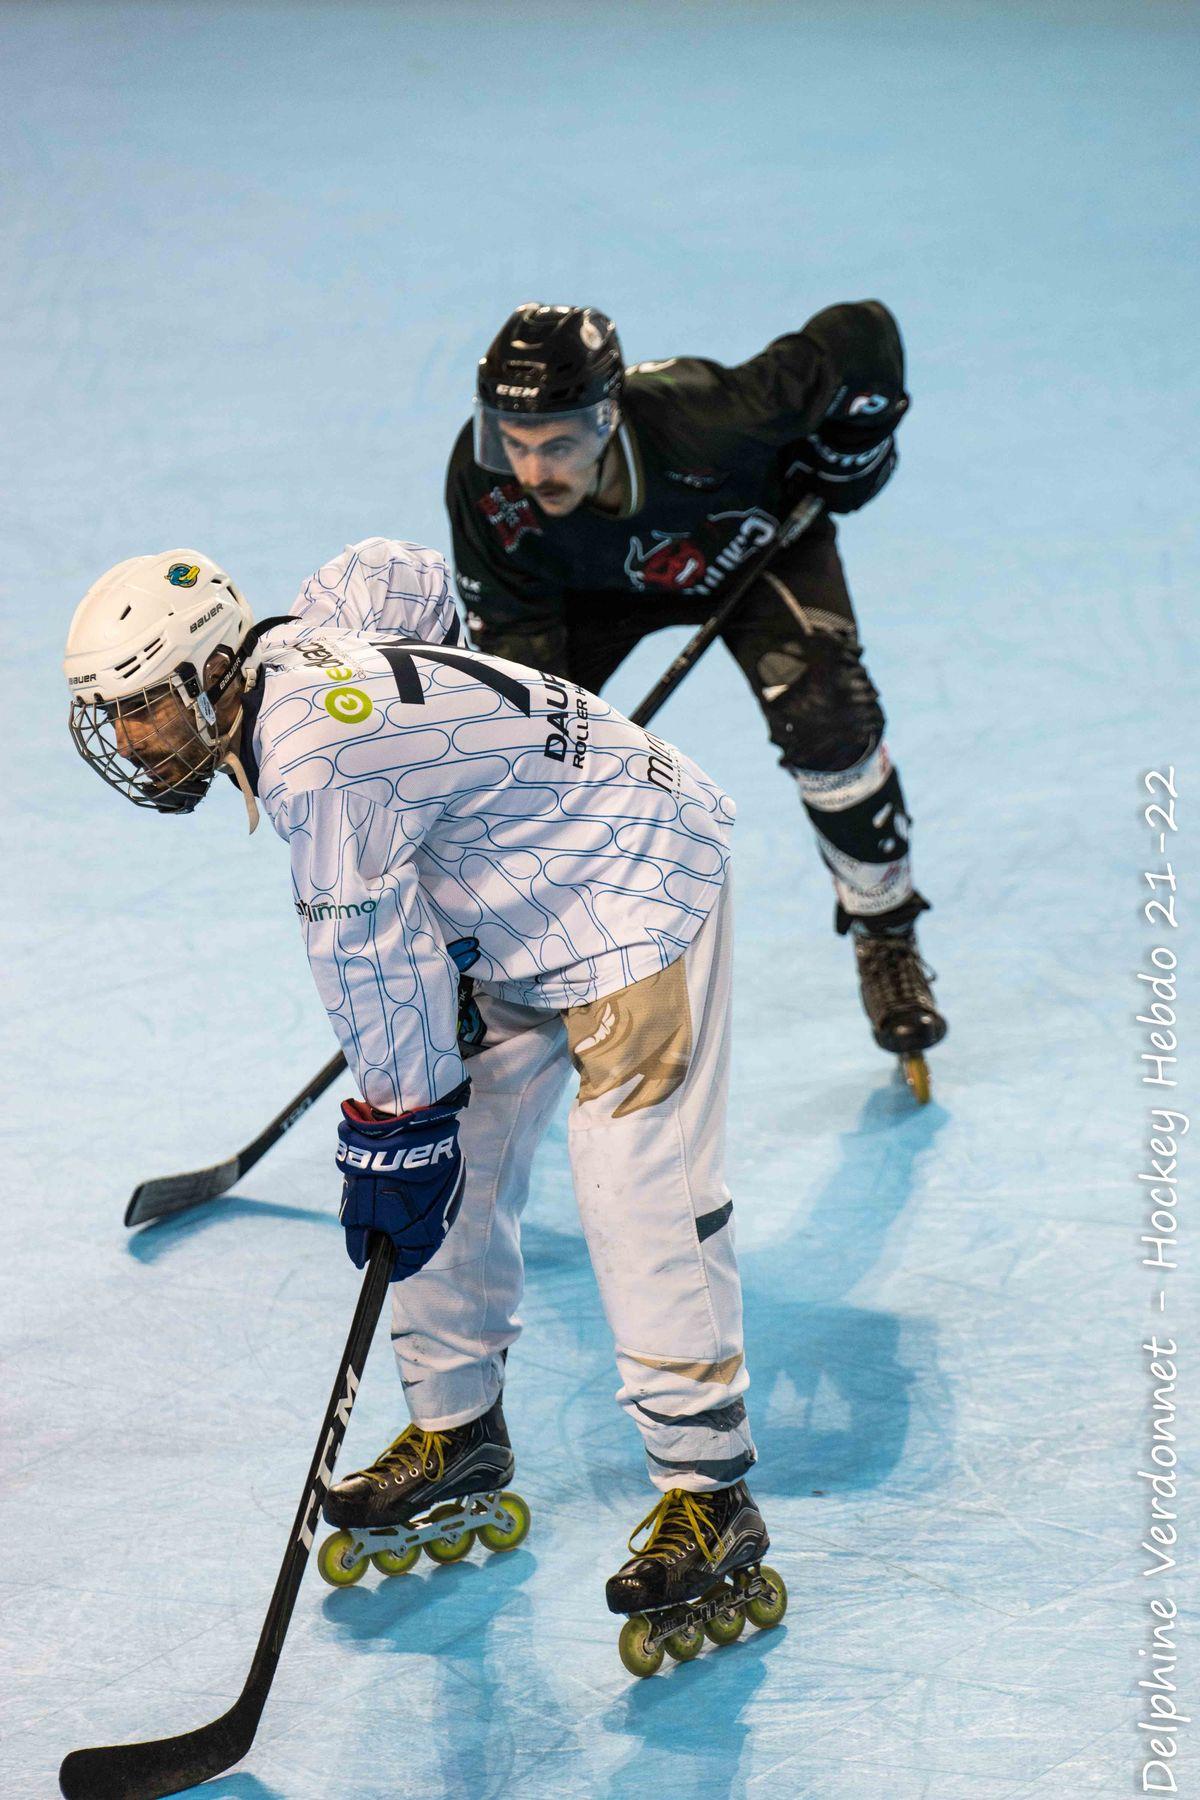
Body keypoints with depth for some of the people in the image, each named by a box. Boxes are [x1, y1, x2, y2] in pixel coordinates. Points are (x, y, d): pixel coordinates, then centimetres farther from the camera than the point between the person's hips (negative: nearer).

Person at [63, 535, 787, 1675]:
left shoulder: (318, 754, -30)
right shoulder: (281, 652, -1)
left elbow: (365, 954, -25)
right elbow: (397, 575, 16)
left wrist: (395, 1129, -16)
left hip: (635, 886, -11)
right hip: (513, 911, 11)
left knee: (638, 1193, -17)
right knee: (453, 1173, 10)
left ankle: (708, 1505, -13)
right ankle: (457, 1441, 24)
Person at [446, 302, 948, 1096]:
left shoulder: (708, 414, -45)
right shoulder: (485, 481, -35)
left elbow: (863, 333, -32)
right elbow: (517, 637, -26)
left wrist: (844, 460, -17)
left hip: (756, 543, -2)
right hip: (592, 577, 2)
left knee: (826, 717, -23)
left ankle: (885, 933, 1)